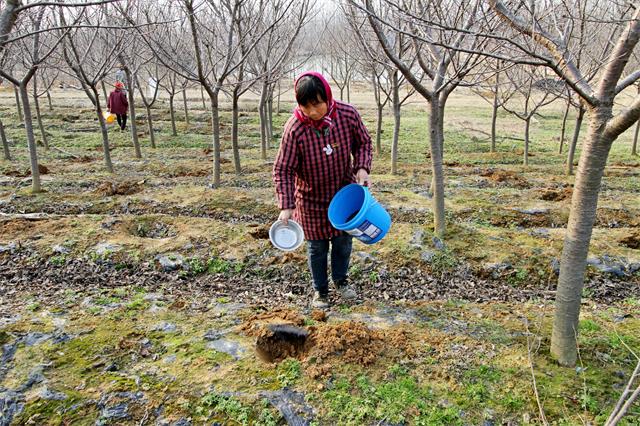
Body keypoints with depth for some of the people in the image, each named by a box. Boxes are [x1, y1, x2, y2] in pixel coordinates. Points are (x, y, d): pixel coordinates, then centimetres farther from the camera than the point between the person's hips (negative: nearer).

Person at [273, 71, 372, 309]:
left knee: (343, 240, 16)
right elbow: (283, 169, -20)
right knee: (317, 246, 10)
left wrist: (362, 168, -15)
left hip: (344, 192, 3)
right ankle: (320, 289, 32)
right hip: (312, 198, -2)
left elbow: (363, 142, 1)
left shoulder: (348, 114, -17)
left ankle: (341, 280, 42)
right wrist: (286, 206, -27)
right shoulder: (294, 128, -25)